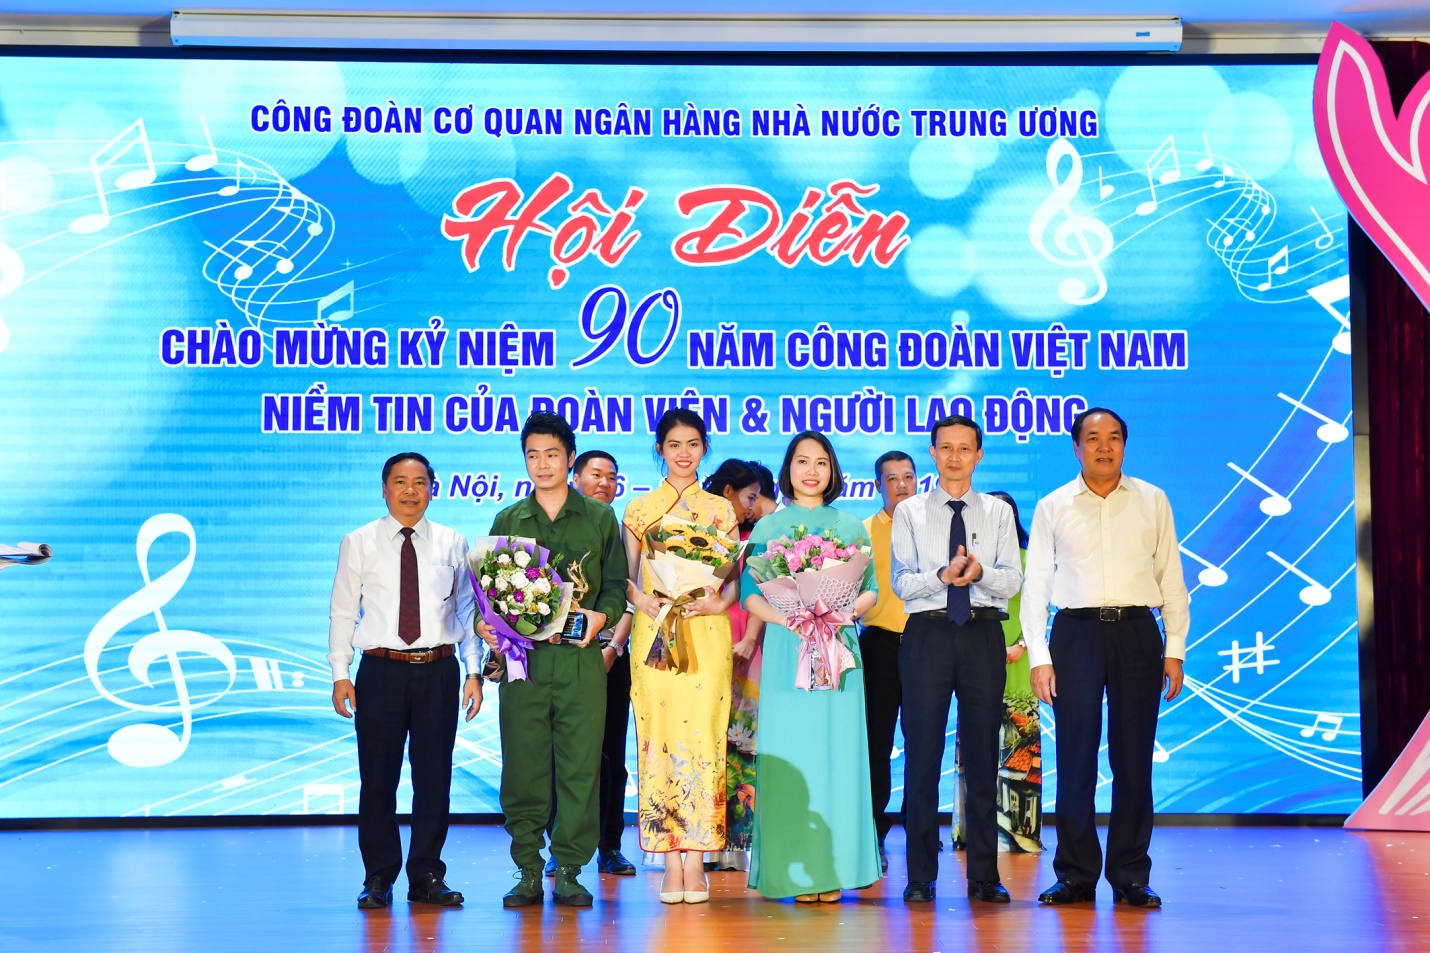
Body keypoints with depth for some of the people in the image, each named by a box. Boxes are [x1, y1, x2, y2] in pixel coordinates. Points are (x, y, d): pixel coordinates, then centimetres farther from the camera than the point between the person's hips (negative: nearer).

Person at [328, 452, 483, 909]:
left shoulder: (452, 544, 9)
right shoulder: (358, 544, 6)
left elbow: (467, 610, 10)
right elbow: (342, 611, 5)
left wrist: (474, 671, 2)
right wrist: (340, 674, -2)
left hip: (438, 670, 1)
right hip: (381, 670, -1)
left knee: (434, 776, 3)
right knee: (378, 777, 2)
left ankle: (427, 876, 13)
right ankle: (378, 879, 12)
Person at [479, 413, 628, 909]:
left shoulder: (600, 518, 10)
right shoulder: (508, 521, 14)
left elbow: (616, 584, 9)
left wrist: (602, 615, -11)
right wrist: (483, 622, -7)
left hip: (580, 659, -1)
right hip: (522, 658, 1)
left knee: (580, 765, -3)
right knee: (523, 766, 0)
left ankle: (569, 870, 6)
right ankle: (528, 872, 8)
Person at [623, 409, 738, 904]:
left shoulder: (721, 510, 12)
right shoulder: (640, 509, 11)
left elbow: (734, 576, 10)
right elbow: (625, 576, 9)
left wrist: (720, 602, -9)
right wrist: (643, 601, -10)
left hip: (707, 634, 0)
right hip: (654, 632, 0)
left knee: (702, 734, -7)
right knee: (659, 736, -5)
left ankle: (696, 860, -5)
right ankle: (672, 862, -3)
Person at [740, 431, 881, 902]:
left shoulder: (851, 527, 13)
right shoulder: (768, 527, 10)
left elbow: (870, 590, 11)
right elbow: (750, 593, 4)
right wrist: (785, 617, -14)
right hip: (786, 649, -1)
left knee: (839, 753, -3)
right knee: (790, 756, -4)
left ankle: (834, 870, 1)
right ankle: (796, 873, -1)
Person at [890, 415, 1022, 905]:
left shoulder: (998, 512, 11)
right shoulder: (910, 512, 8)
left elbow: (1013, 580, 1)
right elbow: (902, 583, -2)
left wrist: (980, 572, -20)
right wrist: (943, 575, -20)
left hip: (983, 635, 1)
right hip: (927, 633, -1)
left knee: (983, 753, 4)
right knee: (922, 751, -2)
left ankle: (984, 875, 10)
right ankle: (921, 876, 4)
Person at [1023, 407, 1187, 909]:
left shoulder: (1152, 502, 11)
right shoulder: (1053, 507, 9)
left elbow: (1171, 578, 10)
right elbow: (1035, 585, 8)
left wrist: (1175, 650, 4)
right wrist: (1038, 657, 0)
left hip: (1137, 632, 1)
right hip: (1076, 630, 0)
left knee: (1134, 758, 2)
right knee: (1075, 756, -1)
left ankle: (1130, 876, 9)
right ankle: (1075, 873, 6)